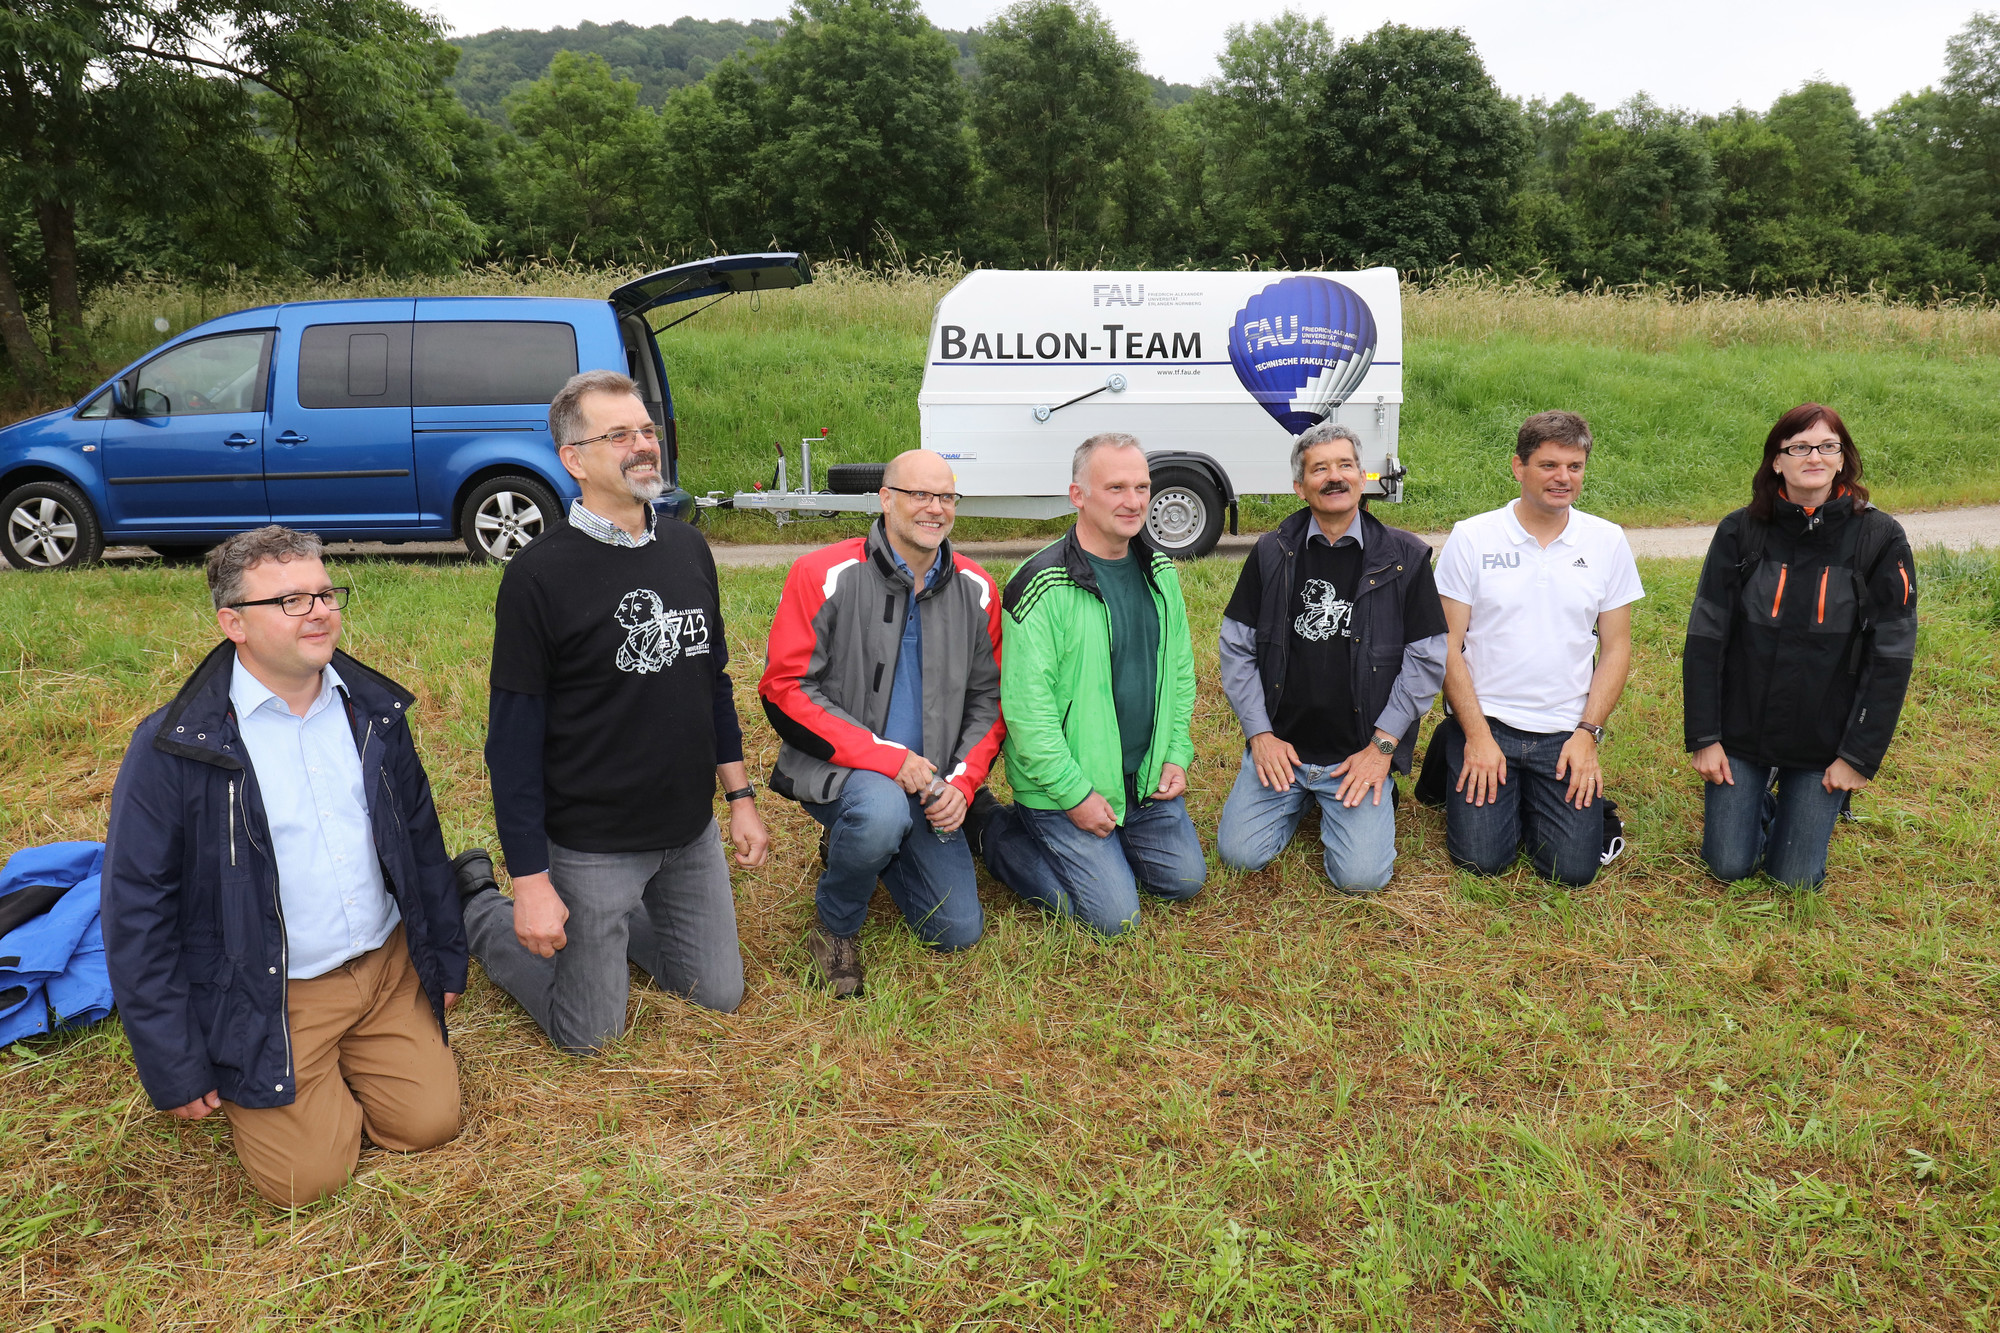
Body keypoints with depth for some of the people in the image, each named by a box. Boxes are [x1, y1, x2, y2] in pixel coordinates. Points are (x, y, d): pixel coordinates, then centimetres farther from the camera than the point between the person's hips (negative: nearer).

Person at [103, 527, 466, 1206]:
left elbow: (421, 836, 11)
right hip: (269, 998, -4)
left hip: (389, 966, 4)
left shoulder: (374, 710, 0)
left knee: (431, 1119, -2)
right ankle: (239, 1081, 24)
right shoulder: (173, 748, -15)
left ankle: (339, 1069, 27)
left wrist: (446, 958, 13)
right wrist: (175, 1069, -7)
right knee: (307, 1174, -6)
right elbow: (135, 912, -10)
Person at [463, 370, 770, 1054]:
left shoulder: (688, 548, 2)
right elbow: (513, 738, -15)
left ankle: (610, 922, 37)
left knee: (719, 994, 17)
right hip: (592, 844, -6)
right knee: (589, 1034, 8)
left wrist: (741, 796, 11)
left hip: (692, 833, 6)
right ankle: (477, 908, 29)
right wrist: (529, 879, -16)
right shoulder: (539, 573, -17)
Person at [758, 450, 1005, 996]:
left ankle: (856, 848, 30)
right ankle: (835, 925, -7)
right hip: (837, 769, -5)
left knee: (959, 931, 3)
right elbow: (786, 690, -15)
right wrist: (886, 757, -21)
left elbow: (988, 698, 8)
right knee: (883, 810, -39)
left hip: (929, 783, 5)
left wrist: (962, 782, -8)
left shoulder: (976, 591, 2)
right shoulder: (825, 574, -12)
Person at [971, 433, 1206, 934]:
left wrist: (1177, 756, 5)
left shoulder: (1161, 572, 5)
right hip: (1063, 787, -7)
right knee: (1114, 914, -6)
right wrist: (1075, 795, -18)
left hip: (1147, 779, 7)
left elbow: (1180, 670, 15)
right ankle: (996, 830, 12)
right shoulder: (1043, 586, -20)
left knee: (1185, 879, 11)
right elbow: (1026, 707, -20)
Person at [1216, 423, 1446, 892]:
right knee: (1240, 852, -9)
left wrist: (1382, 746, -8)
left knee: (1360, 875, -14)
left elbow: (1426, 659, -2)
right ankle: (1299, 796, 21)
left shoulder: (1404, 557, -2)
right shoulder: (1272, 553, 3)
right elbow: (1237, 647, 4)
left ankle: (1375, 792, 18)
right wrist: (1260, 733, -4)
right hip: (1280, 745, 2)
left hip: (1361, 751, -2)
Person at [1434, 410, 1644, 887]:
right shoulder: (1471, 537, -4)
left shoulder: (1607, 541, 3)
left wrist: (1587, 733, -5)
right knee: (1481, 859, -9)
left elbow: (1616, 647, 6)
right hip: (1486, 721, -2)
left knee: (1574, 867, -7)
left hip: (1566, 731, 2)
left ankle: (1532, 796, 22)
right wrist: (1476, 735, -11)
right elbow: (1447, 646, -4)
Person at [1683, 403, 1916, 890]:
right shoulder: (1740, 532, -6)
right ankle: (1757, 796, 36)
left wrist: (1860, 756, -8)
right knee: (1728, 867, 6)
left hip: (1822, 744, 0)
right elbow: (1705, 638, -5)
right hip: (1740, 734, 1)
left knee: (1795, 878, 7)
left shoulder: (1880, 538, -8)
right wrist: (1703, 737, -8)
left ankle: (1797, 803, 37)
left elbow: (1891, 656, -7)